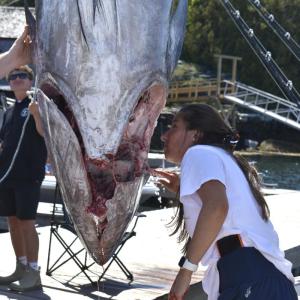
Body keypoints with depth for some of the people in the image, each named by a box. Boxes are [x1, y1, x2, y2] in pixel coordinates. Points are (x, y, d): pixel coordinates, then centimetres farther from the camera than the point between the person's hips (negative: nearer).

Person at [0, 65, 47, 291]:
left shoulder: (36, 105, -3)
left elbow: (45, 133, -16)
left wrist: (36, 113, -30)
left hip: (29, 173, -7)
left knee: (26, 222, -8)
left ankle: (33, 272, -3)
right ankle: (21, 268, 20)